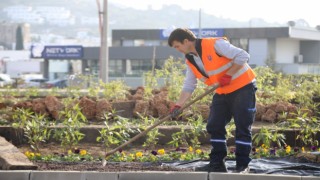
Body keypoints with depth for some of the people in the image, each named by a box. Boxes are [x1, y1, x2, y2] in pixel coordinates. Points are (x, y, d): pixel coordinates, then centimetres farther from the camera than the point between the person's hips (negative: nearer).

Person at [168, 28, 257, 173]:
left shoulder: (214, 45, -20)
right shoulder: (190, 60, 4)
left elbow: (243, 56, -22)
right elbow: (188, 86, 7)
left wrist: (228, 75, -23)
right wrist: (178, 105, -4)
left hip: (243, 87, -8)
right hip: (222, 93, 8)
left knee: (242, 127, -7)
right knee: (214, 126, 4)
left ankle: (243, 165, -3)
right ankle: (217, 164, 10)